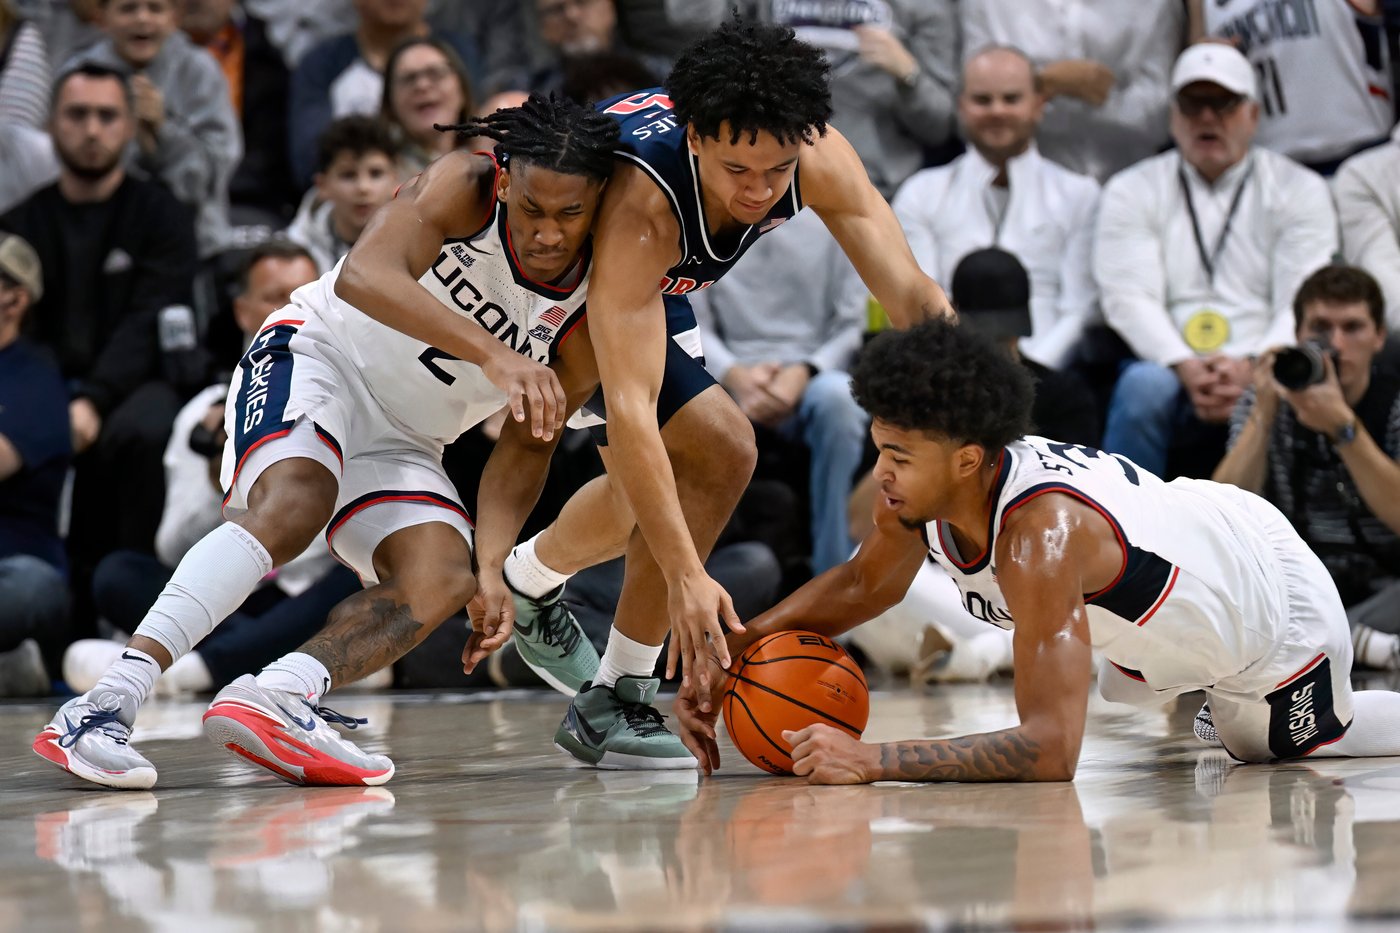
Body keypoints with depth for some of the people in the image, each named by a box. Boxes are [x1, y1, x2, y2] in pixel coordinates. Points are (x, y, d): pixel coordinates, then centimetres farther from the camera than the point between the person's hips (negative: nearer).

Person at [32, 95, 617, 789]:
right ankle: (108, 701, -44)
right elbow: (363, 277, -38)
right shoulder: (463, 188, -20)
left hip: (402, 444, 5)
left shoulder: (589, 318, -10)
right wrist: (490, 354, -50)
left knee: (442, 579, -21)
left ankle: (278, 694, -40)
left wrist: (491, 564, -19)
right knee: (293, 505, -34)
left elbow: (526, 449, -1)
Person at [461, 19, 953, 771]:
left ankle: (526, 581, 30)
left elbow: (915, 298, -25)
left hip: (652, 293, 6)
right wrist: (686, 575, -51)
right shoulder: (640, 205, -43)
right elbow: (630, 408, -46)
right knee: (718, 452, -19)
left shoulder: (816, 159, -29)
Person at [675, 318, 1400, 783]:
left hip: (1277, 619, -6)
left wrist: (872, 762, -55)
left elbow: (1050, 751, -50)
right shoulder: (917, 489, -24)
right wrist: (728, 657, -15)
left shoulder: (1039, 535, -45)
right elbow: (861, 585, -1)